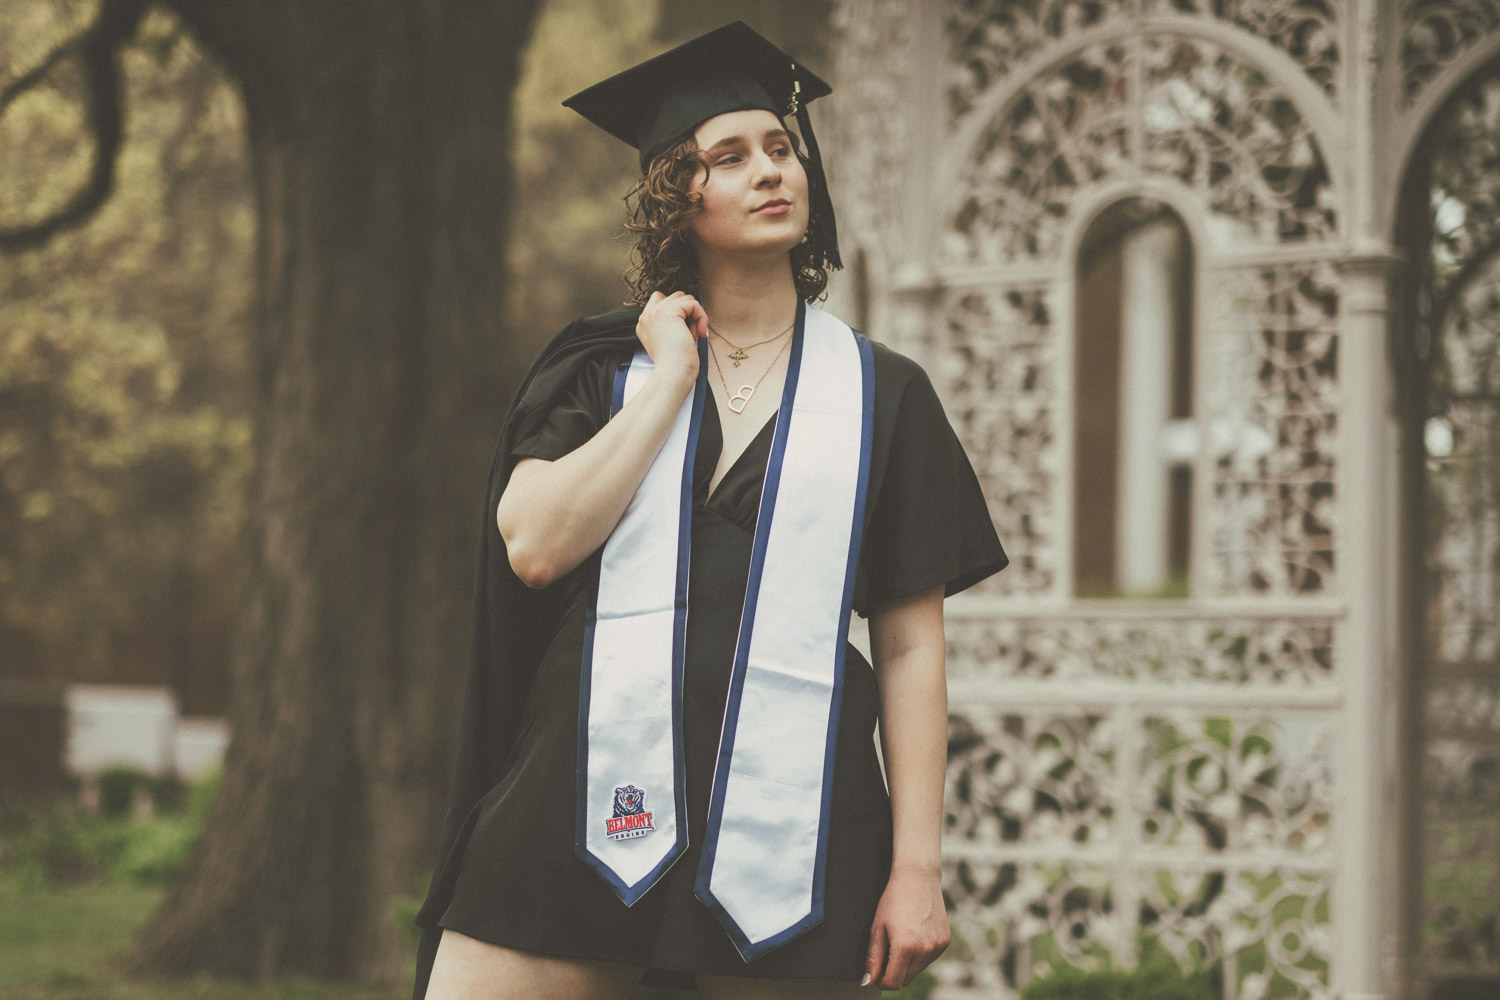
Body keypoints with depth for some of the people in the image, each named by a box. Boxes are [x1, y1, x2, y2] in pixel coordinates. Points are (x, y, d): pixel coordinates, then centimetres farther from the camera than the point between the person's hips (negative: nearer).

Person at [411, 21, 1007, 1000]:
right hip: (589, 809, 0)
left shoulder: (880, 394, 9)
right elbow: (535, 546, -7)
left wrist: (918, 866, -3)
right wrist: (671, 380, -3)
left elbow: (911, 645, 4)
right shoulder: (602, 367, 10)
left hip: (786, 815, 0)